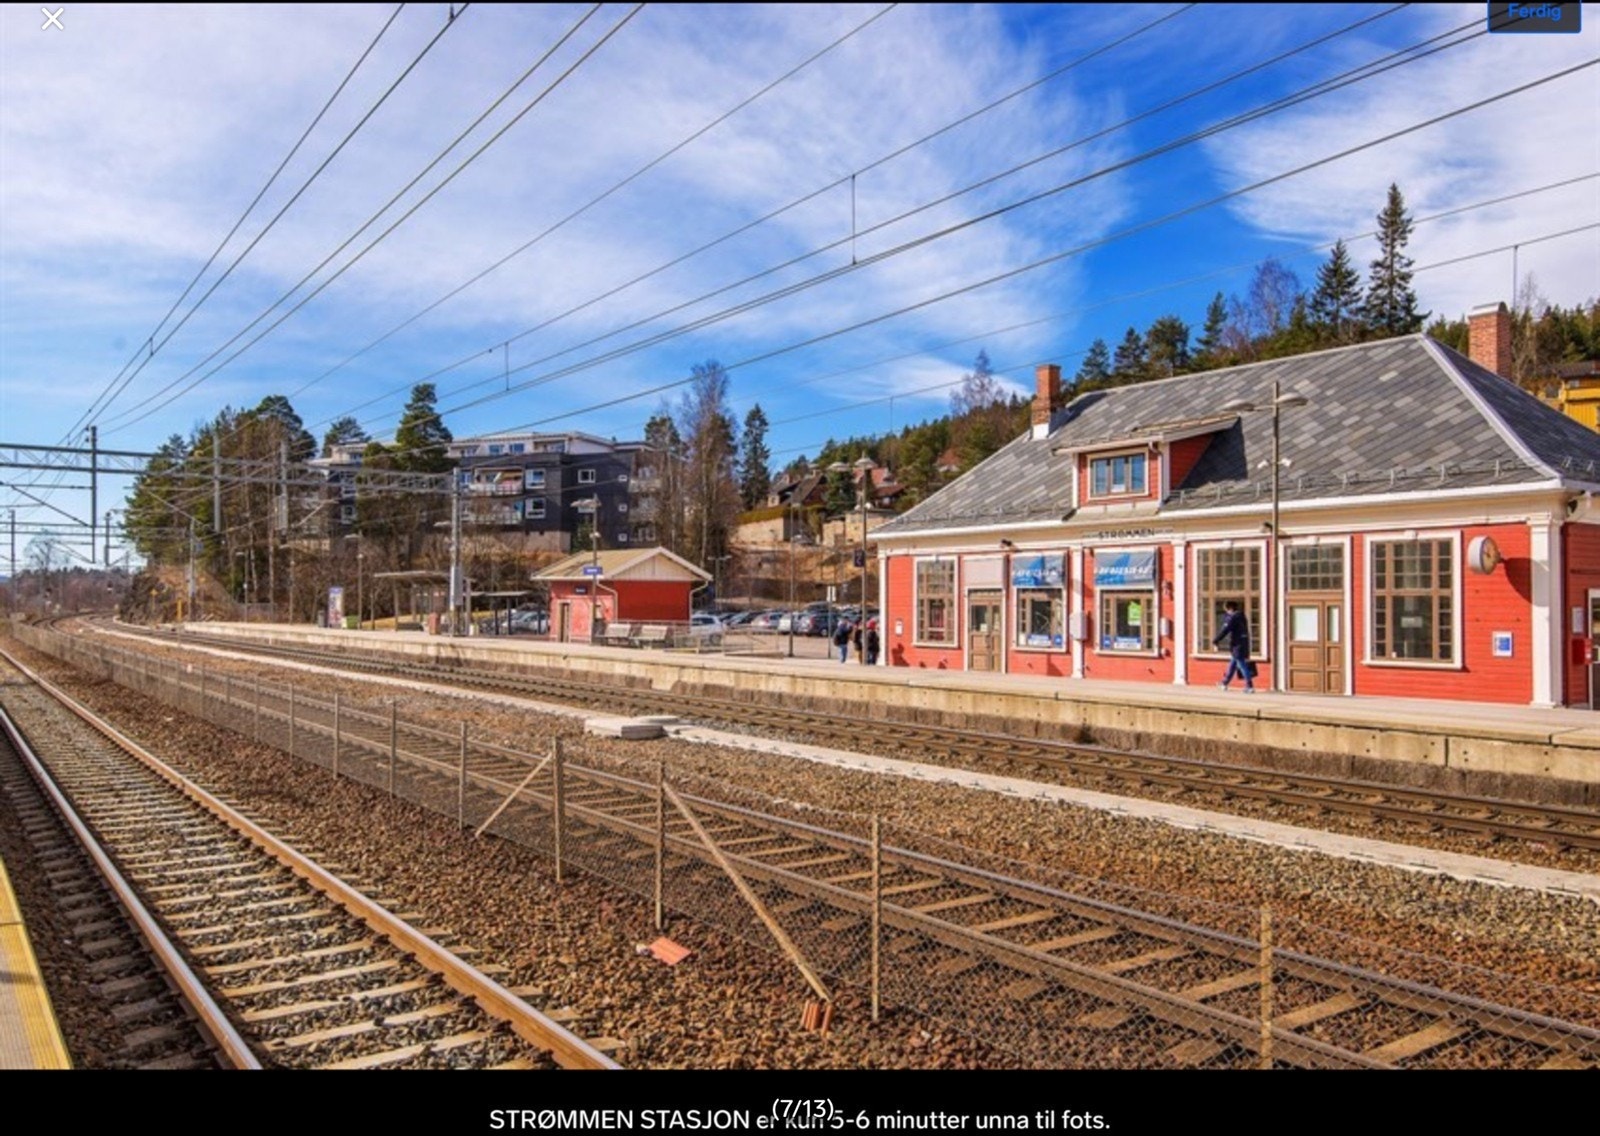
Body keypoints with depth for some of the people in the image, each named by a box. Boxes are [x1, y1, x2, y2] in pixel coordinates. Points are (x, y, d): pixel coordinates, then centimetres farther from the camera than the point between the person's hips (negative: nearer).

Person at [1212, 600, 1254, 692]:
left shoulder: (1232, 618, -14)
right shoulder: (1241, 617, 14)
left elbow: (1224, 631, -18)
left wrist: (1215, 641, -11)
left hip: (1236, 646, -9)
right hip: (1244, 645, 9)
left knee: (1242, 666, -7)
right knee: (1232, 664, 19)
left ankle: (1250, 686, -9)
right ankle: (1225, 683, 30)